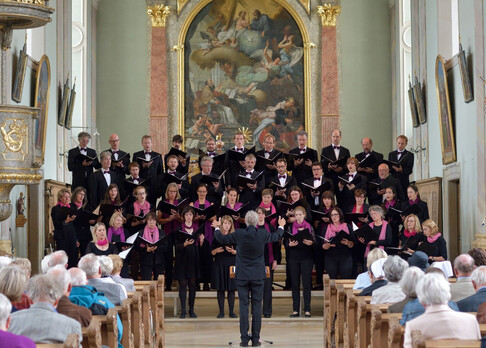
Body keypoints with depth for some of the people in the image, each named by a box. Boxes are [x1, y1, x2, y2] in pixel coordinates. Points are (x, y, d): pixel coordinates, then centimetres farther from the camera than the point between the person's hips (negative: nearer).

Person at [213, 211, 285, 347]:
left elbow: (221, 239, 6)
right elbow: (276, 237, 16)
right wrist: (281, 226, 37)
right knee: (257, 306, 4)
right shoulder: (263, 234, -6)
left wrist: (216, 228, 26)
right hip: (258, 276, 1)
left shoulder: (239, 234, -10)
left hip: (242, 276, -1)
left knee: (243, 306, 2)